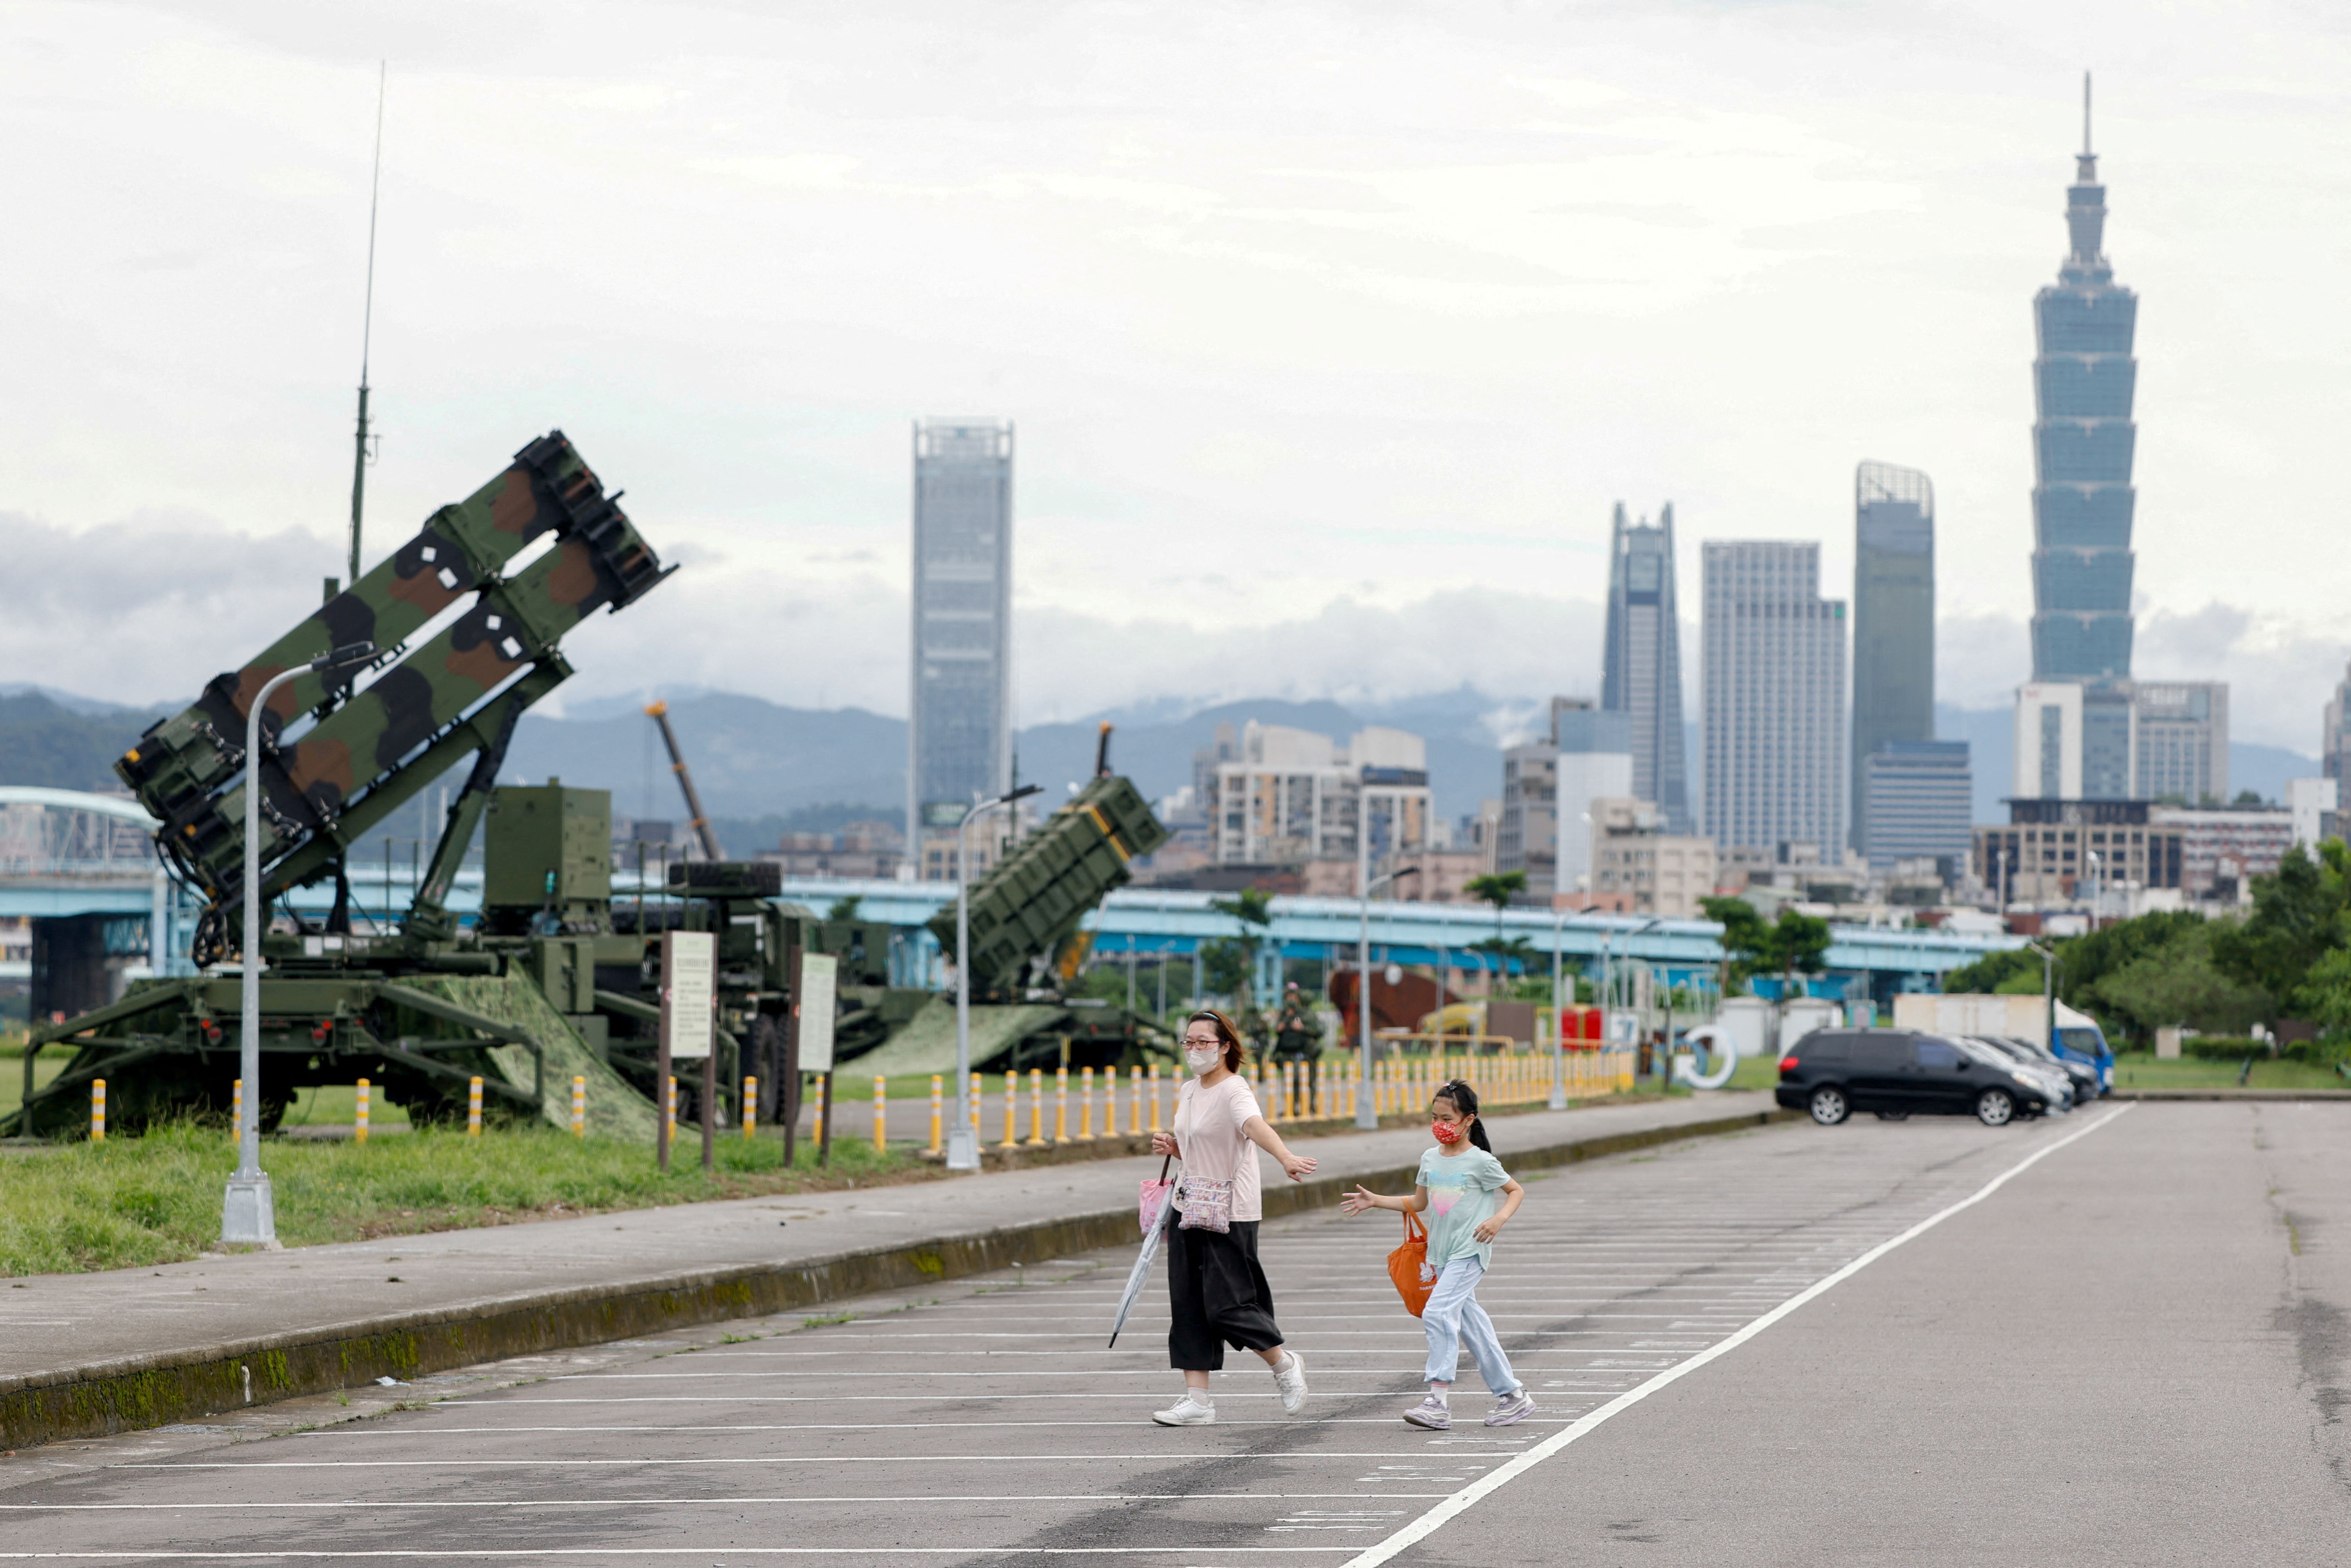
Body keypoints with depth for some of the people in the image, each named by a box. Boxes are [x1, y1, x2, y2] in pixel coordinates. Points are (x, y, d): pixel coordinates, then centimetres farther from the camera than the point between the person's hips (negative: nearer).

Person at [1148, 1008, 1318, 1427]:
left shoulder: (1234, 1091, -14)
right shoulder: (1188, 1091, 13)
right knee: (1189, 1306, 4)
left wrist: (1286, 1158, -55)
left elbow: (1257, 1126, -36)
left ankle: (1285, 1365, 17)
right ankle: (1197, 1399, 8)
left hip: (1231, 1215, -8)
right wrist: (1172, 1147, 4)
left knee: (1227, 1306, -8)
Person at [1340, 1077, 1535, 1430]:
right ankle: (1512, 1395, 18)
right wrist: (1374, 1201, 12)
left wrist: (1499, 1218, -16)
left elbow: (1516, 1191, 1)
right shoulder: (1430, 1159, 11)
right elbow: (1418, 1203, 20)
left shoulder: (1480, 1161, -8)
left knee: (1438, 1313, -20)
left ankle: (1439, 1401, -21)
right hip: (1442, 1254, 7)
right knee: (1470, 1322, 9)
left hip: (1470, 1252, -7)